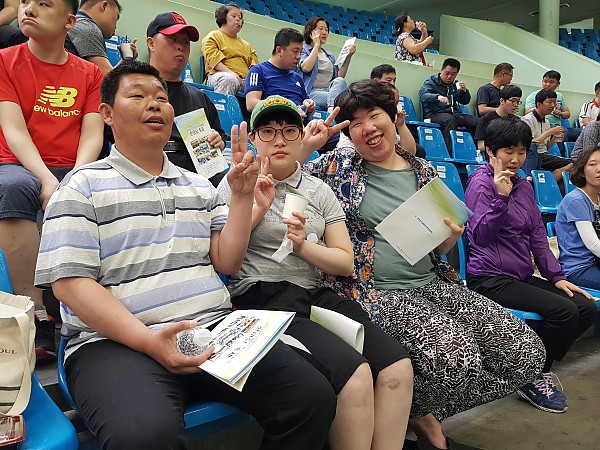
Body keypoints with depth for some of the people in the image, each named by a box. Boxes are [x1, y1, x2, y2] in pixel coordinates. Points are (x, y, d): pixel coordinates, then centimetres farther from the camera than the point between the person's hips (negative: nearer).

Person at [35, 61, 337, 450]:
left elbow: (226, 262, 10)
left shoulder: (199, 186, 18)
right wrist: (150, 341, -18)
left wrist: (242, 195, -2)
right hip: (118, 343, -4)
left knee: (314, 396, -14)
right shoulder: (83, 186, 4)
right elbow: (71, 283, -6)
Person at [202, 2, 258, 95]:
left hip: (245, 80, 5)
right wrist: (232, 73, -19)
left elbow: (254, 63, 23)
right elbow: (213, 59, -2)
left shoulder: (246, 45, 34)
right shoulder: (213, 36, 15)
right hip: (219, 77, -4)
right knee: (229, 79, -42)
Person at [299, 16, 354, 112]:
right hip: (312, 92, -4)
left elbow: (339, 76, 15)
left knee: (339, 81, -33)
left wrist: (348, 56, 10)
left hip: (331, 91, 4)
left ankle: (331, 110, -54)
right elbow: (306, 68, -11)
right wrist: (316, 45, 0)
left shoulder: (330, 56, 30)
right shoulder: (303, 50, 13)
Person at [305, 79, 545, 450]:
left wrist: (450, 238, -3)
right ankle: (419, 415, 5)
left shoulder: (423, 172, 13)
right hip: (378, 292, -5)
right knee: (456, 358, -32)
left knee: (527, 351, -7)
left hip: (433, 283, 6)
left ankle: (422, 410, 11)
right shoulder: (338, 165, 3)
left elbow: (437, 251, 18)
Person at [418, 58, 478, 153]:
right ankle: (450, 151, -41)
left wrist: (464, 91, 0)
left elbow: (465, 101, 23)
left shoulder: (455, 84, 21)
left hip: (454, 114, 6)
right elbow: (422, 95, -16)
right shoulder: (431, 81, 3)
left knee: (476, 122, -16)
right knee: (449, 119, -38)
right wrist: (438, 97, -36)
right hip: (434, 114, -6)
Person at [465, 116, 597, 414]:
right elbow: (481, 236, -15)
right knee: (564, 311, -21)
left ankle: (539, 369, 10)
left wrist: (556, 276, 8)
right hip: (490, 278, -8)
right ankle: (533, 378, 0)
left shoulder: (524, 186, 16)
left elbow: (538, 236, 15)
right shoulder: (481, 183, -6)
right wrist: (501, 197, -25)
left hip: (523, 276, 8)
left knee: (587, 307, -7)